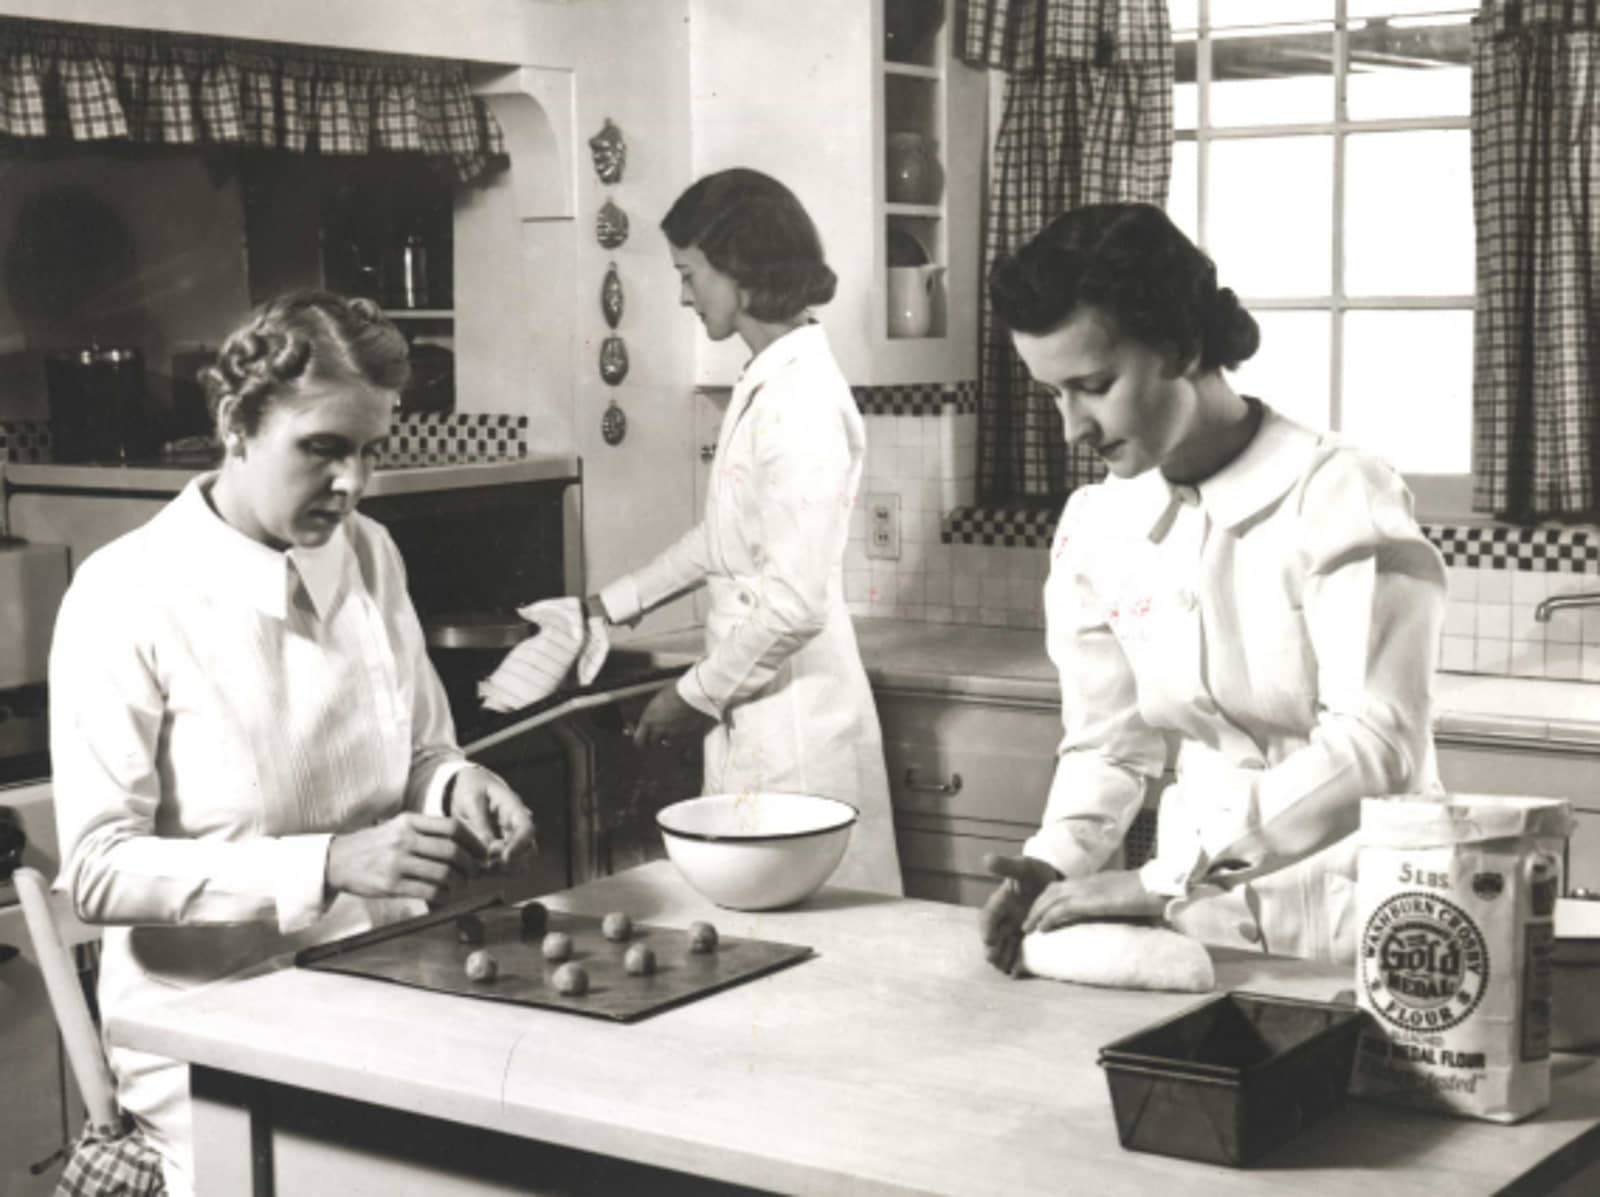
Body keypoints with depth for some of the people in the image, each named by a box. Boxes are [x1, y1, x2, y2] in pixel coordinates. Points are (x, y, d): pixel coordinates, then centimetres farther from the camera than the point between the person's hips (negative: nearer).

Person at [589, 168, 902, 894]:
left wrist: (695, 694, -11)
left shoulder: (803, 399, -18)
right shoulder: (765, 385, 11)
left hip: (791, 729, -9)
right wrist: (617, 603, 31)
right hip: (759, 719, 9)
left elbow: (795, 603, -22)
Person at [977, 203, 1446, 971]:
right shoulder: (1094, 527, 4)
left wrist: (1161, 880, -21)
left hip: (1352, 936, -4)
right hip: (1202, 928, 4)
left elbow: (1374, 748, -18)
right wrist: (1054, 865, -8)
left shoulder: (1342, 500, -11)